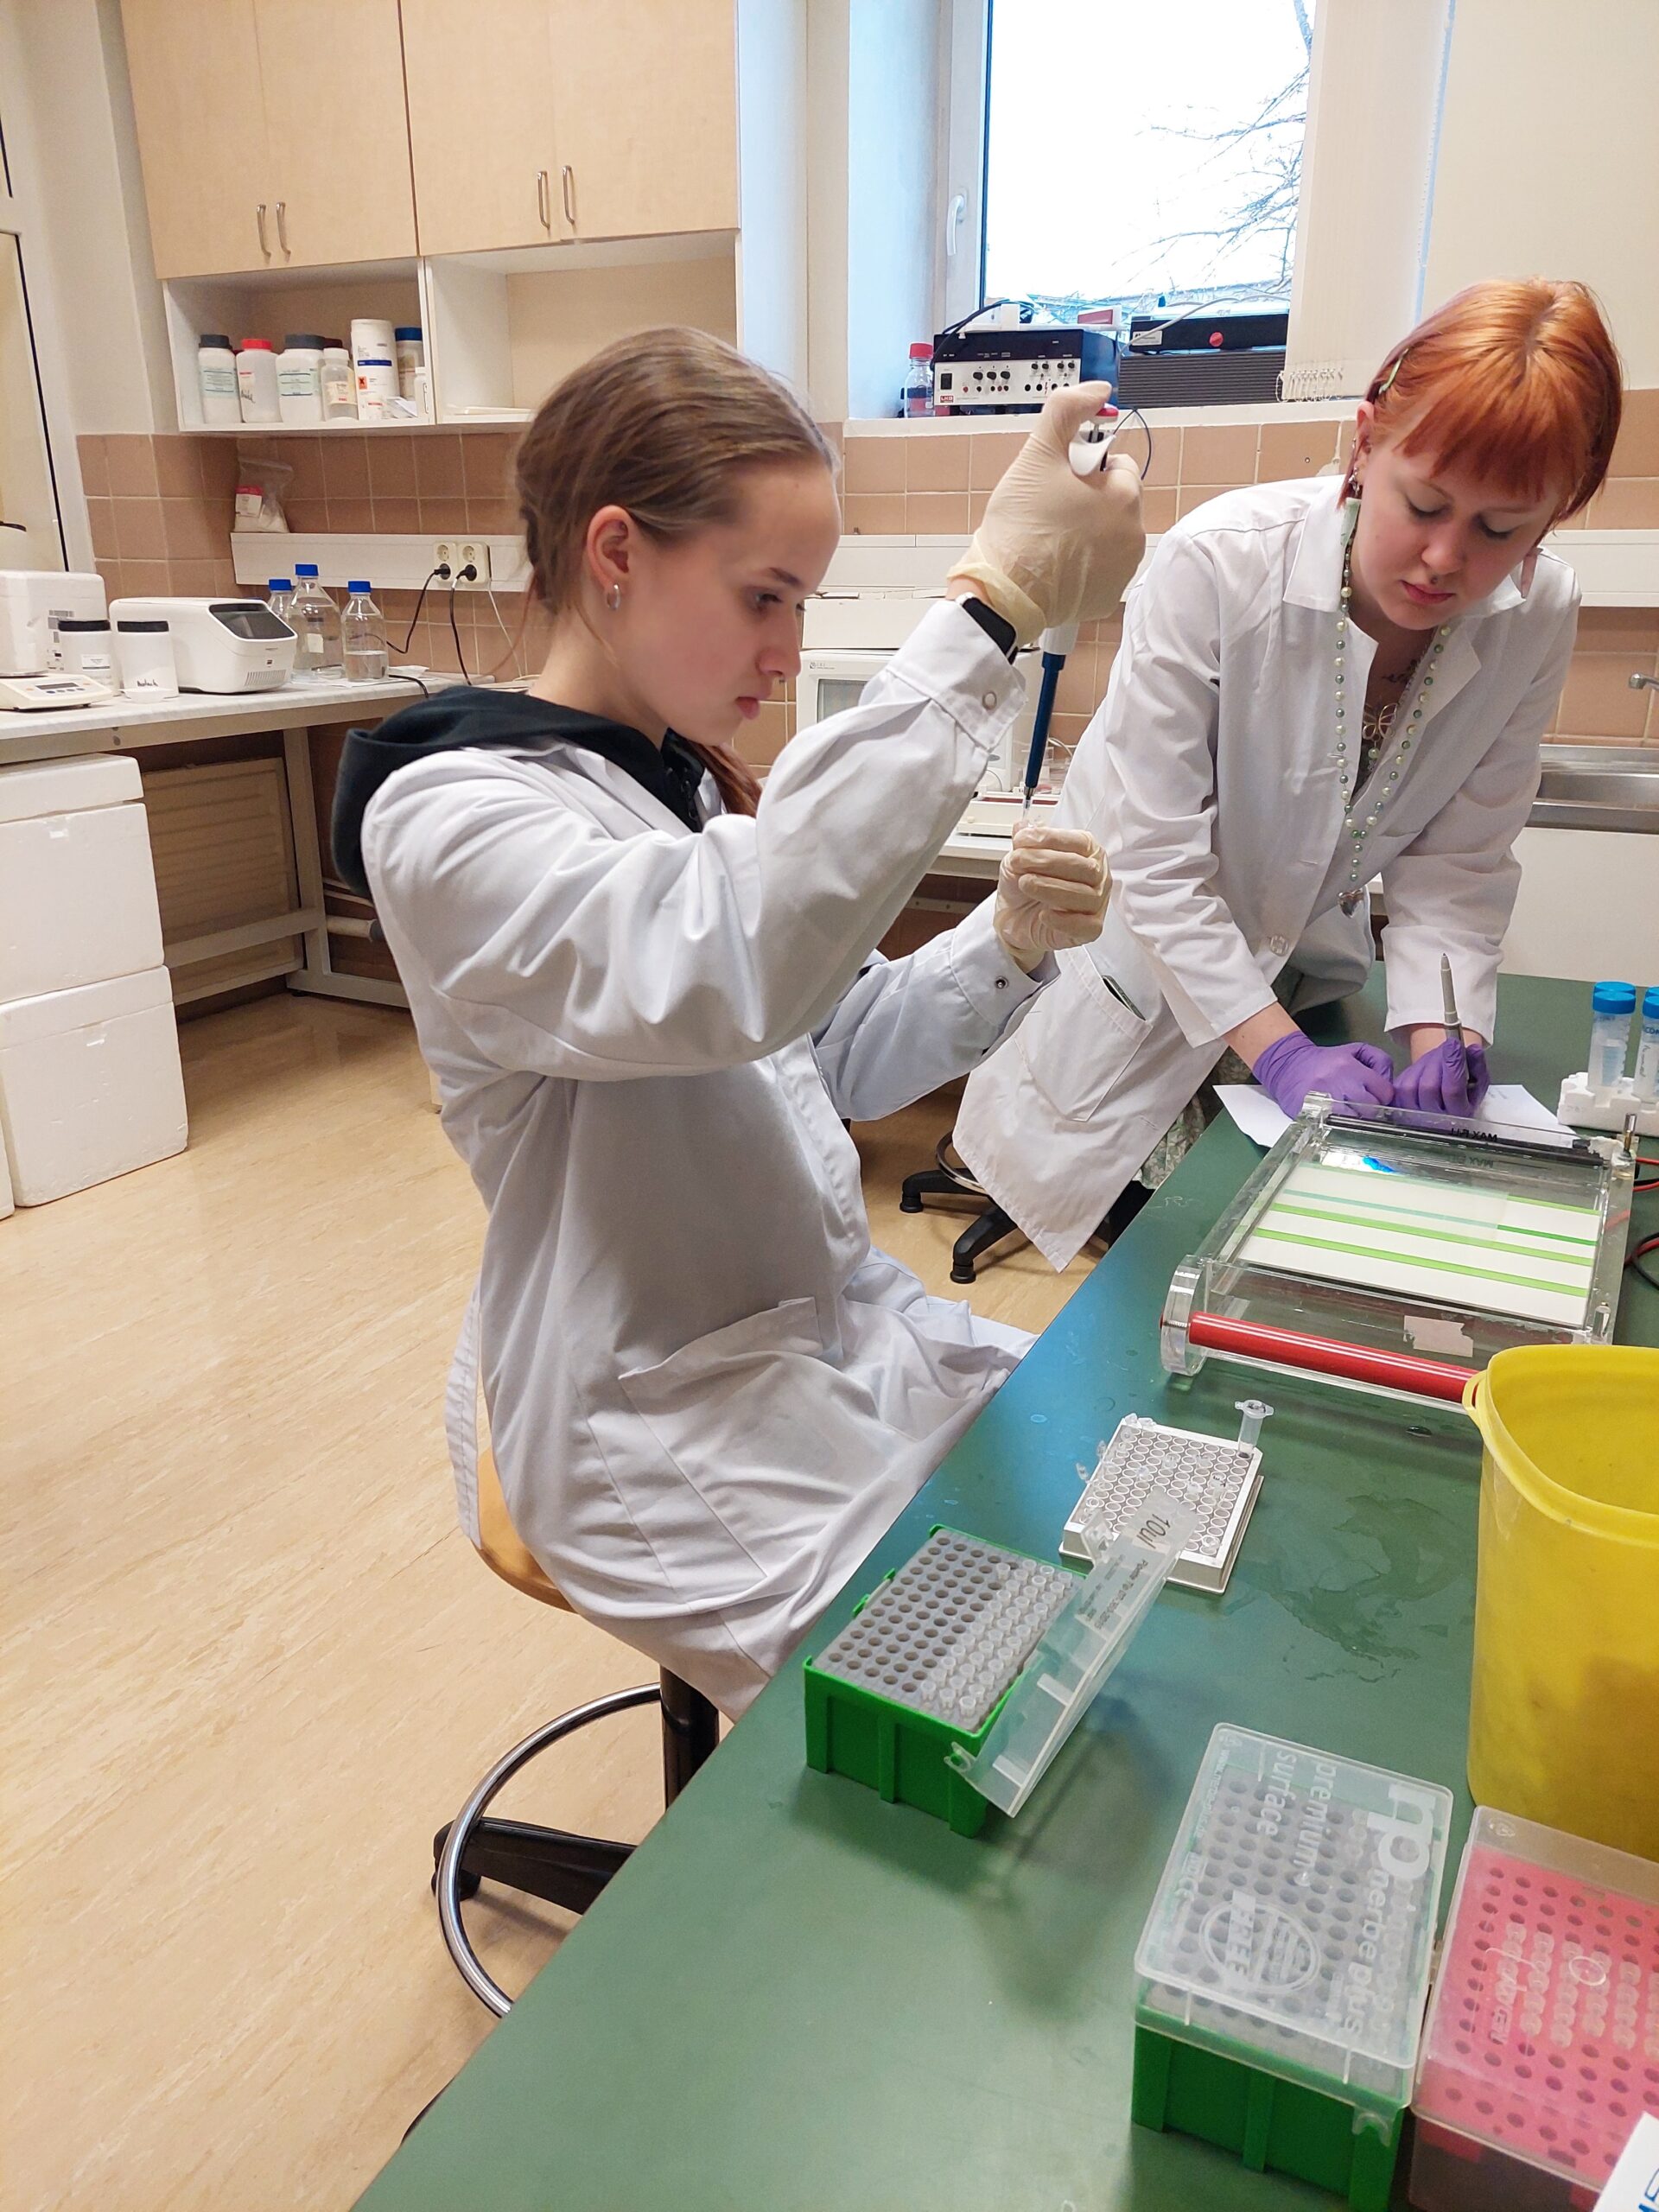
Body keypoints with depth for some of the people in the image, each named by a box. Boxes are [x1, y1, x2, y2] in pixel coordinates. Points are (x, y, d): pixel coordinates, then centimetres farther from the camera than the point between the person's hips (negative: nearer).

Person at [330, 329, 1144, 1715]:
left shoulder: (693, 784, 8)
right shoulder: (447, 817, -17)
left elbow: (846, 1055, 10)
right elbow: (729, 968, -38)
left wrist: (1011, 941, -9)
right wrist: (993, 607, -40)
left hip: (842, 1332, 8)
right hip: (669, 1431, -8)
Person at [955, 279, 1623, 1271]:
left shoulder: (1538, 618, -14)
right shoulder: (1218, 562, -29)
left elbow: (1457, 859, -8)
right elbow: (1157, 860, -27)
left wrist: (1437, 1033, -24)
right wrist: (1280, 1050, -31)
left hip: (1304, 974, 4)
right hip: (1143, 971, -4)